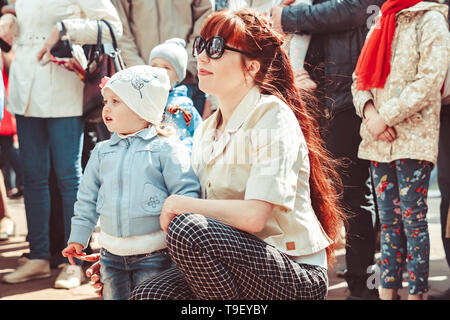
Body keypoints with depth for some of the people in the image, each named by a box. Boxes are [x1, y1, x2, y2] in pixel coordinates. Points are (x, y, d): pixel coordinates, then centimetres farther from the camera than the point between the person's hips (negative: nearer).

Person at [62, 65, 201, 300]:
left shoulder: (167, 148, -7)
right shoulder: (102, 151, 9)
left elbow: (186, 194, -8)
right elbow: (87, 197, 17)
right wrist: (78, 238, 16)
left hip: (153, 254, -5)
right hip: (112, 253, 5)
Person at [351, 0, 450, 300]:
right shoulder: (381, 26, 18)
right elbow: (360, 80, 16)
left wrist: (386, 117, -14)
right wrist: (369, 111, -5)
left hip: (413, 138, -6)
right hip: (378, 140, 6)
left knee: (413, 218, -4)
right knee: (388, 219, 8)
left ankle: (416, 292, 2)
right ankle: (388, 291, 13)